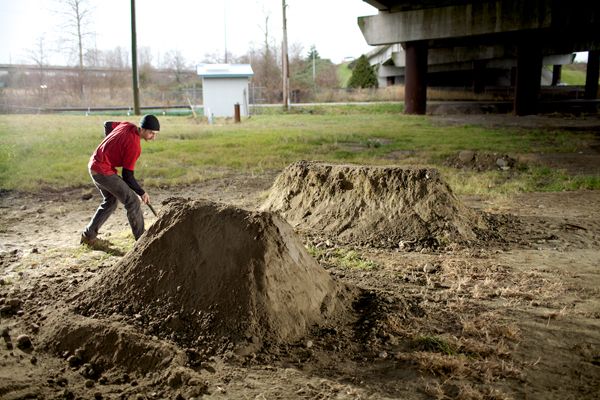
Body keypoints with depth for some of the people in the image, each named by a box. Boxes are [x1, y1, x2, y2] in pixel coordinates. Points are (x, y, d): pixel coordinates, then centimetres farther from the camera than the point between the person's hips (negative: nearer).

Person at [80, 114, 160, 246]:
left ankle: (88, 236, 30)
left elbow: (107, 124, 20)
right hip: (104, 171, -10)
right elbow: (127, 176, -17)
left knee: (110, 201, 24)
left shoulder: (127, 125, 0)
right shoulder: (134, 146, -23)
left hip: (93, 164, 10)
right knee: (133, 202, -5)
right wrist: (142, 193, -6)